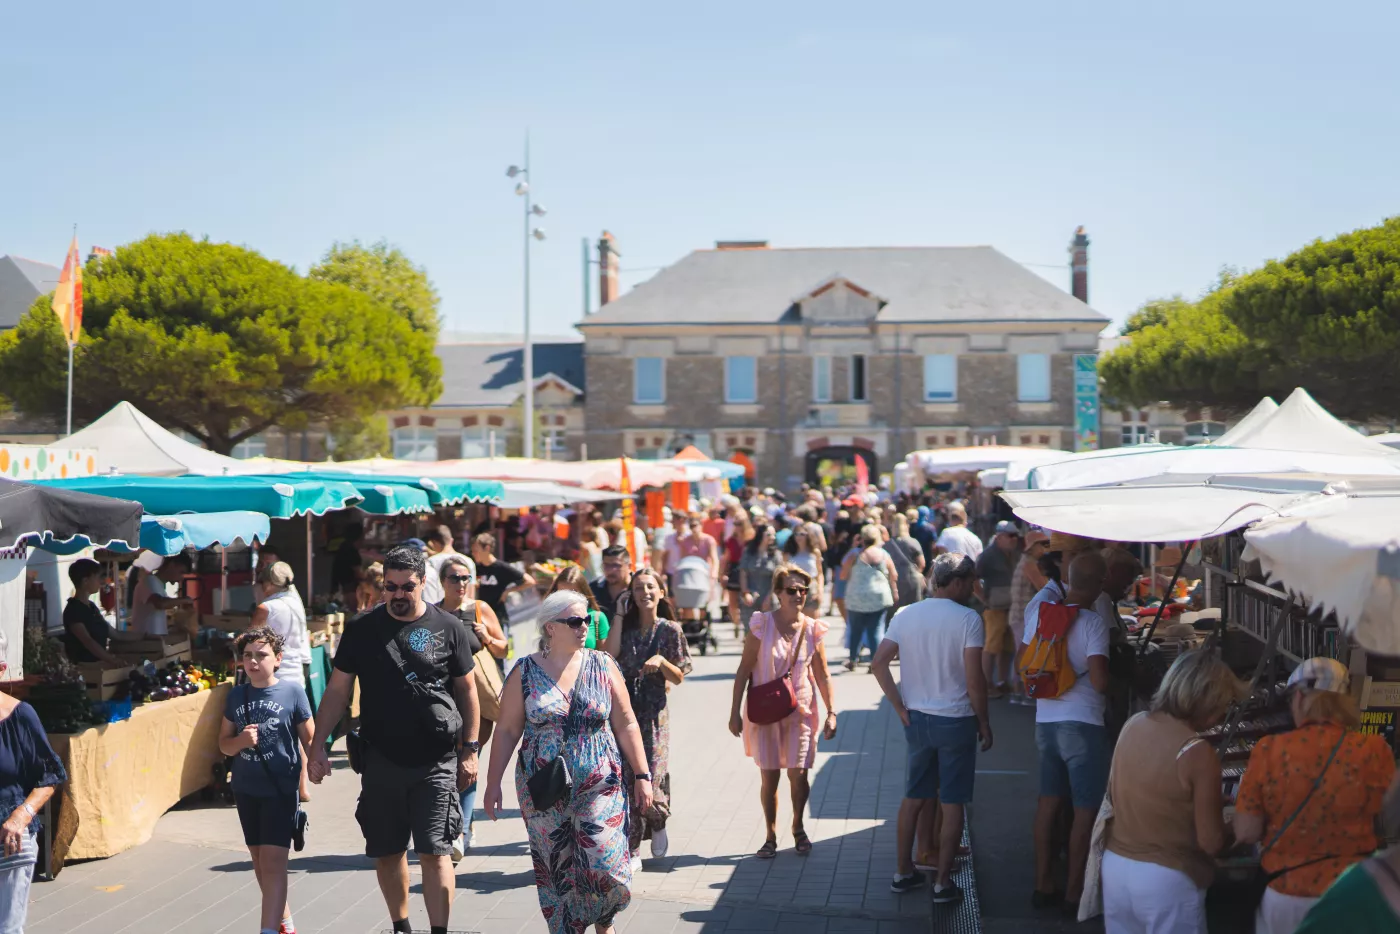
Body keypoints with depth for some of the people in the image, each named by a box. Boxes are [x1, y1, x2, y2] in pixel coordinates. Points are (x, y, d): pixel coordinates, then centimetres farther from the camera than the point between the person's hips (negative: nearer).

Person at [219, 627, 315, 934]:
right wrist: (241, 741, -12)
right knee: (259, 862, 16)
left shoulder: (292, 691, -8)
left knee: (272, 862, -13)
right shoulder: (236, 696, 3)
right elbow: (224, 744, 9)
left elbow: (309, 739, -3)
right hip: (246, 790, 5)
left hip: (281, 789, -5)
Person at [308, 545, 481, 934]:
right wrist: (317, 747, -1)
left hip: (437, 763, -2)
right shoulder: (363, 630, 3)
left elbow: (467, 690, 5)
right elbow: (337, 690, 6)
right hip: (381, 760, 3)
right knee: (386, 854, 13)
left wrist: (470, 750, 1)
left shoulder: (448, 628, -1)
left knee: (435, 853, -7)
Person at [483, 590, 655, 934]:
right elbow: (506, 731, 3)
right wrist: (493, 783, 1)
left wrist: (641, 776, 2)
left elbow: (626, 725, 5)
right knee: (555, 870, 4)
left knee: (603, 866, -7)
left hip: (599, 786, 0)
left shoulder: (602, 666, 2)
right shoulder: (525, 672, 0)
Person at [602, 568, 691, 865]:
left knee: (651, 778, -7)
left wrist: (661, 661, -17)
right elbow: (610, 654, -13)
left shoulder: (670, 630, 1)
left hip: (654, 712, -2)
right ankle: (632, 851, 8)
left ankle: (657, 824, 27)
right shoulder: (625, 625, 7)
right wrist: (620, 614, -7)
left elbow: (679, 677, 3)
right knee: (625, 778, -1)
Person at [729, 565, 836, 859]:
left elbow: (822, 675, 6)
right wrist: (735, 712, -5)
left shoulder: (813, 629, -1)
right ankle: (771, 837, 19)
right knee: (769, 777, 3)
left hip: (800, 710, 1)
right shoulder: (762, 625, -7)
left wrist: (831, 713, 3)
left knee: (798, 775, -1)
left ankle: (798, 827, 24)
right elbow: (744, 670, -3)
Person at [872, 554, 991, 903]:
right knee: (951, 803, 6)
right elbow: (974, 680, -16)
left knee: (913, 797, 17)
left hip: (917, 719, 5)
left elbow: (879, 663, -4)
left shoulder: (905, 615, 1)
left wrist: (901, 709, 1)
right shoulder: (968, 619, -13)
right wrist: (983, 721, -4)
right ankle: (943, 881, 11)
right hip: (956, 720, -5)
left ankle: (903, 871, 25)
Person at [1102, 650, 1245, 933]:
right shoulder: (1197, 752, -20)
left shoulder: (1133, 725, -1)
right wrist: (1236, 830, 6)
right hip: (1166, 879, -6)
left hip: (1115, 866, 6)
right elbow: (1211, 842, -15)